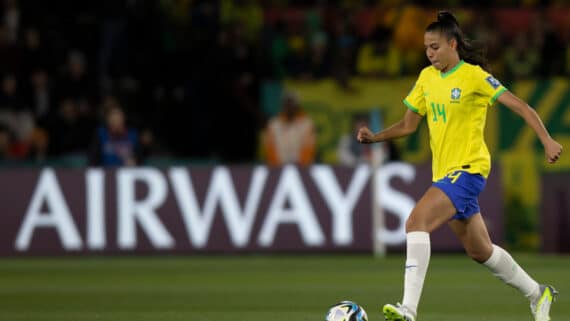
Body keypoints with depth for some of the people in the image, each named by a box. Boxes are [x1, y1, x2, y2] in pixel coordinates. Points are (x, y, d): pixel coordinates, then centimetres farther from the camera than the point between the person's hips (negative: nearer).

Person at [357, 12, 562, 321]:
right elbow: (408, 125, 14)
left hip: (468, 169, -8)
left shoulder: (473, 76, -10)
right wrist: (374, 137, -2)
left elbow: (520, 106, -10)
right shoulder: (427, 77, 10)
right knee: (480, 251, 17)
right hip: (444, 173, 8)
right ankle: (537, 293, 37)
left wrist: (547, 140, -20)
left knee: (416, 222, -26)